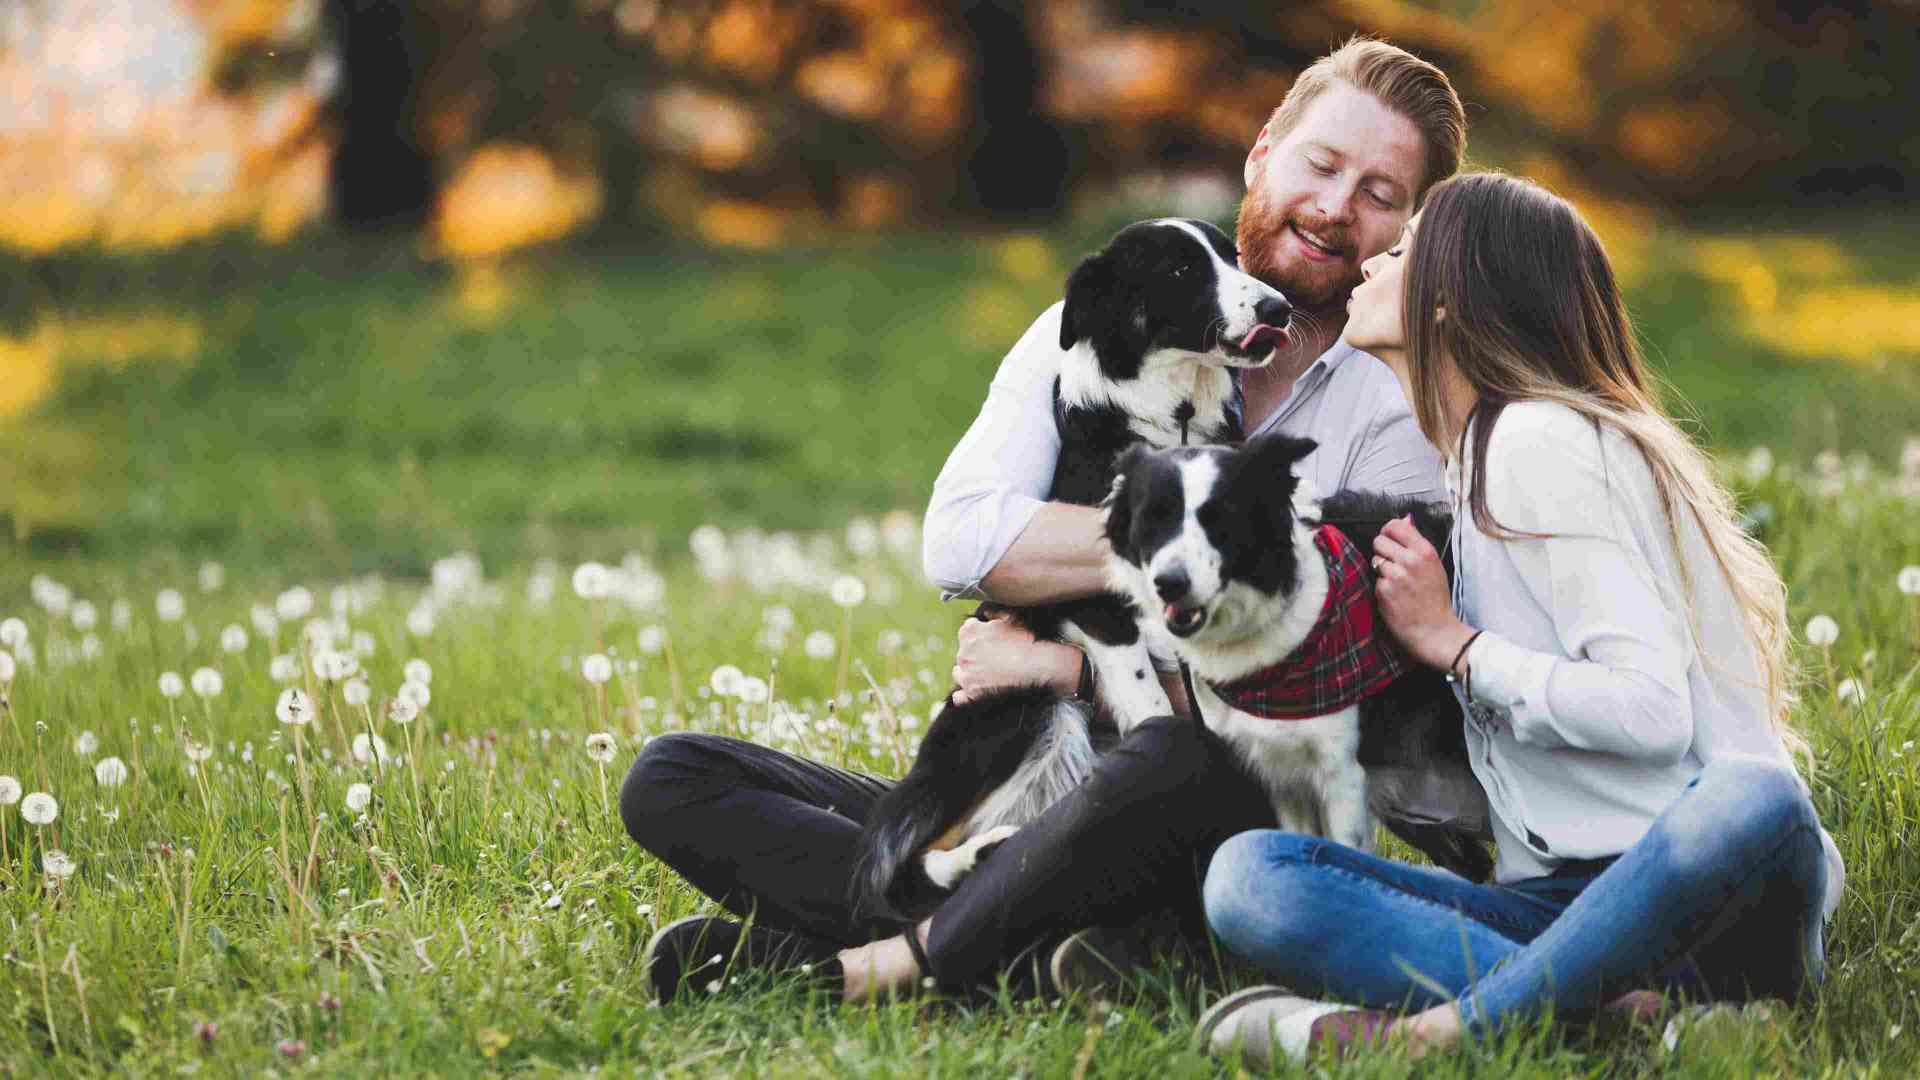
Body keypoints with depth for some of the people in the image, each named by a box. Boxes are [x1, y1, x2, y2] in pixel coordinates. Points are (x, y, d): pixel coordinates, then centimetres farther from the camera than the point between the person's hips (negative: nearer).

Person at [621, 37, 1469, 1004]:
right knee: (669, 779, -12)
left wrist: (1082, 668, -12)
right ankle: (1033, 954, -29)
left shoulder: (1398, 420, 2)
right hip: (1006, 805, 4)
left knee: (1177, 762, -40)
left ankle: (867, 970, -23)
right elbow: (960, 541, -7)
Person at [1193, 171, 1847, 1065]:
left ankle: (1439, 1029, -44)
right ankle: (1607, 1007, -31)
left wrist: (1451, 641, -6)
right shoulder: (1483, 459, 21)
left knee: (1749, 799, -43)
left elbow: (1650, 710, -17)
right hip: (1561, 900, 7)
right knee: (1245, 873, -17)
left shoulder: (1545, 442, -6)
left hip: (1691, 887, -7)